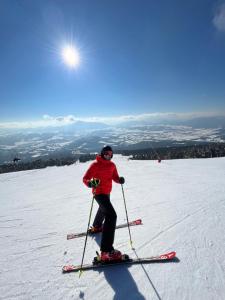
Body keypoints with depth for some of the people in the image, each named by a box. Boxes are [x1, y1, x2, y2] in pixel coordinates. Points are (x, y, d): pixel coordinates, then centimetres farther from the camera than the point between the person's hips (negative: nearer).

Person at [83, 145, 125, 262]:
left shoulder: (112, 165, 2)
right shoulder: (95, 165, -16)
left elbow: (115, 177, 3)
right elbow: (85, 178, -16)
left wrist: (120, 180, -19)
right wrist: (90, 183, -37)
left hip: (107, 192, 9)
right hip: (99, 193, -8)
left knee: (103, 209, 32)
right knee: (111, 215, -20)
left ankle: (96, 226, 63)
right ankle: (106, 251, -18)